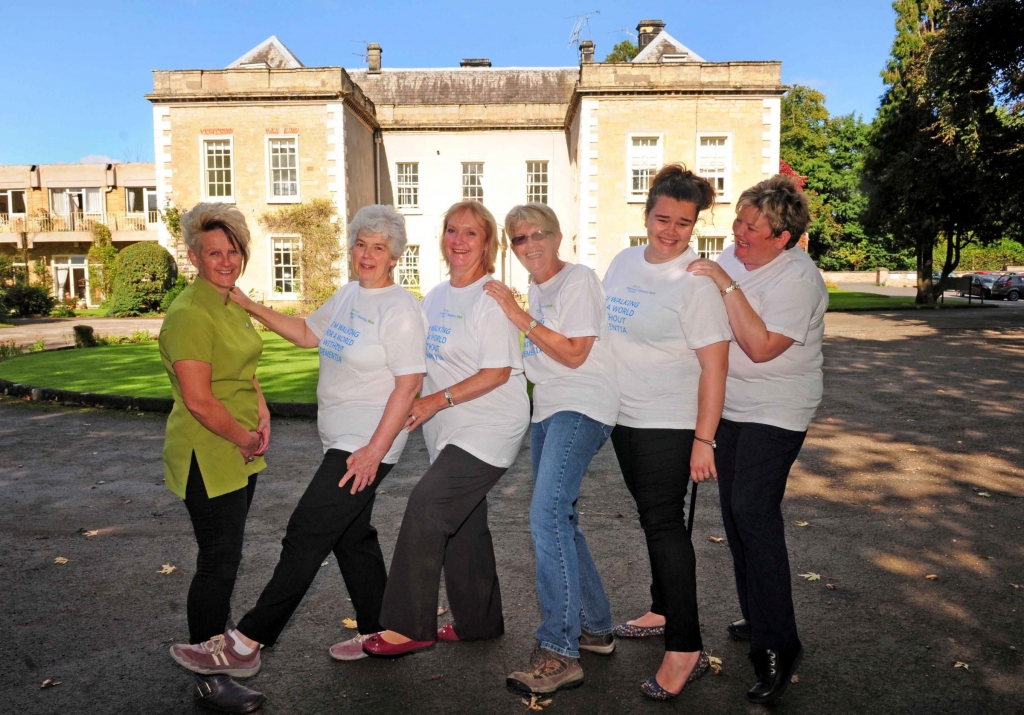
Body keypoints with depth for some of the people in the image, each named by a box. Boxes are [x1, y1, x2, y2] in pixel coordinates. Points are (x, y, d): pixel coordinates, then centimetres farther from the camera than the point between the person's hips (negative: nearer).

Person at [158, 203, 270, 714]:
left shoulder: (232, 305, 10)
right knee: (218, 562, 1)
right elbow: (199, 400, -23)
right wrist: (245, 439, -13)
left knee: (226, 556, 21)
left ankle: (214, 640, 42)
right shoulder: (189, 313, -19)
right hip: (207, 455, -9)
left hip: (239, 453, 9)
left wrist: (261, 413, 3)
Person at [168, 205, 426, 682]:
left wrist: (374, 451, -23)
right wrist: (250, 307, 12)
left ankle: (244, 645, 3)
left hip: (367, 445, -9)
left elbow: (409, 383, -19)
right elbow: (307, 334, 22)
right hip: (341, 441, 9)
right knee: (352, 536, 17)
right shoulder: (347, 295, 12)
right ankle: (377, 633, 32)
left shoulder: (399, 309, -15)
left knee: (306, 536, -6)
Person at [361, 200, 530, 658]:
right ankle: (478, 621, 30)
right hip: (450, 431, 8)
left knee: (426, 504, -16)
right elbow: (422, 359, 19)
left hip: (489, 428, -8)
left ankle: (410, 626, -5)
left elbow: (498, 372, -17)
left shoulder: (491, 297, -12)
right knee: (463, 522, 14)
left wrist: (438, 401, -22)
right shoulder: (435, 297, 12)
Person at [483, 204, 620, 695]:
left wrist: (518, 316, -17)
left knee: (547, 515, -22)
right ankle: (595, 628, 29)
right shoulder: (535, 287, 16)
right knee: (560, 521, 14)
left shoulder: (579, 279, -9)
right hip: (547, 410, 10)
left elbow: (573, 354, -17)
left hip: (582, 409, -10)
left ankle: (559, 654, -17)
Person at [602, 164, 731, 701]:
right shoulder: (623, 262, 6)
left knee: (663, 522, -5)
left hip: (669, 424, -7)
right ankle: (662, 611, 36)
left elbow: (714, 364, -18)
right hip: (624, 416, 7)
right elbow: (602, 331, 17)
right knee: (653, 516, 18)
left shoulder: (696, 282, -15)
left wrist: (703, 440, -20)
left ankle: (686, 650, 5)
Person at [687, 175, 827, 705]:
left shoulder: (798, 278, -19)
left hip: (775, 412, -8)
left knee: (754, 512, -14)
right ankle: (756, 617, 29)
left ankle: (777, 645, -1)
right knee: (735, 511, 13)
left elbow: (762, 346, -29)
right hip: (730, 406, 8)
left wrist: (726, 286, -29)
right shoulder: (732, 258, 4)